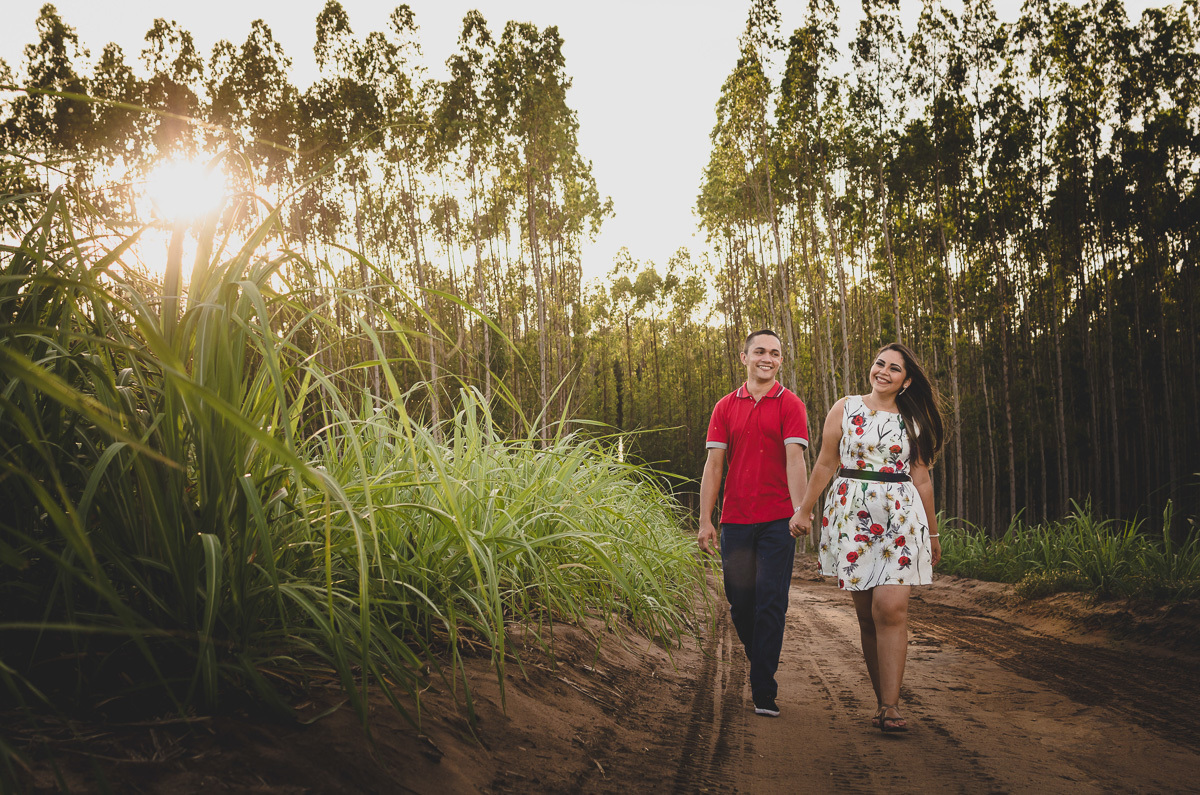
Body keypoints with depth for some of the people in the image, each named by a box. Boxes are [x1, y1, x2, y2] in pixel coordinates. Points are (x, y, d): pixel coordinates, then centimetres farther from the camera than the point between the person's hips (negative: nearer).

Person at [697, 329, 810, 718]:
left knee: (770, 604, -5)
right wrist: (705, 520, 0)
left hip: (777, 521, -3)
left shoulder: (790, 405, 1)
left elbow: (795, 460, -10)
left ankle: (764, 691, 1)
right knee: (739, 601, 8)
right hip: (735, 520, 3)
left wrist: (800, 511, -23)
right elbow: (714, 465, 6)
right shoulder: (725, 407, 10)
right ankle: (759, 662, 34)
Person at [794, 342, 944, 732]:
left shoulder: (913, 421, 12)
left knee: (891, 608, -13)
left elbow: (921, 479, 16)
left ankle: (889, 707, -11)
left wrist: (932, 533, 18)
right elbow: (825, 464, 10)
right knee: (866, 613, 1)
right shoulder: (845, 409, 8)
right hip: (852, 514, 0)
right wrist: (804, 510, 10)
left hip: (900, 517, 0)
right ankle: (882, 700, 11)